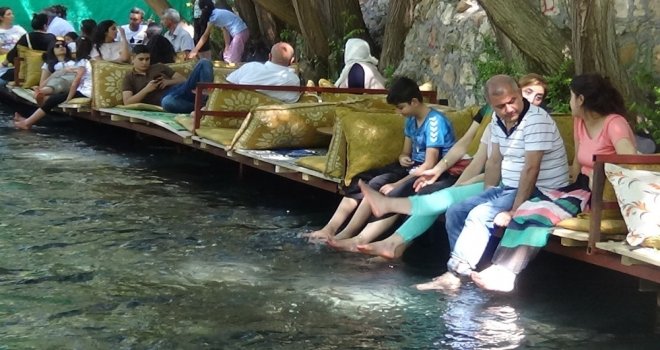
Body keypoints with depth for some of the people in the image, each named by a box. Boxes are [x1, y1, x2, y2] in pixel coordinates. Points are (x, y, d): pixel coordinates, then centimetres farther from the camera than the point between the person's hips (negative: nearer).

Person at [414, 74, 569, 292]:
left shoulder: (536, 120, -21)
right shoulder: (498, 121, 5)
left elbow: (530, 170, -25)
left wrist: (514, 211, -27)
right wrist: (486, 198, 6)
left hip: (540, 193, -9)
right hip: (507, 188, 9)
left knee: (479, 215, -25)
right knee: (455, 212, 1)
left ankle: (454, 276, -19)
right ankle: (465, 271, -2)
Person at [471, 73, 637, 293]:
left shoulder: (614, 124, -15)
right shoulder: (580, 122, 12)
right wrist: (571, 188, 2)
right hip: (582, 188, 8)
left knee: (543, 212, -28)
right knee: (528, 207, -16)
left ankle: (506, 273, -31)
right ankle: (501, 268, -27)